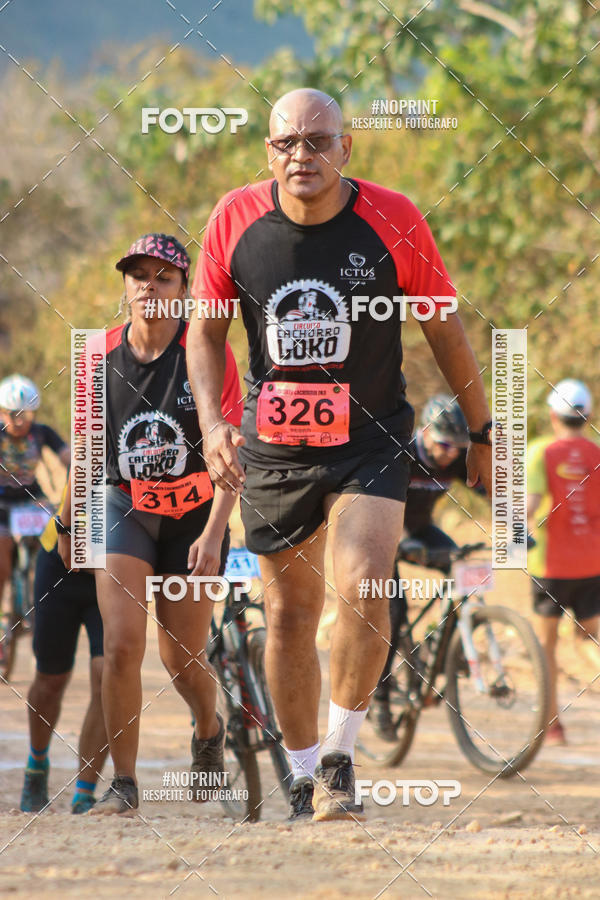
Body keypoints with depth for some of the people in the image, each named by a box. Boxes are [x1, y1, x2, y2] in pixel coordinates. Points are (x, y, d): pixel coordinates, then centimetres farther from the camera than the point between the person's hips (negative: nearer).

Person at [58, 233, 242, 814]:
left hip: (193, 515, -1)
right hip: (124, 509, 1)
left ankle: (209, 732, 41)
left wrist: (213, 533, -24)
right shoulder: (101, 357, -4)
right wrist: (68, 523, 18)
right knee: (121, 646, -16)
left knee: (181, 659, 6)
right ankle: (123, 784, -7)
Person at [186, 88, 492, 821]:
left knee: (362, 587, -22)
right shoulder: (235, 220, -7)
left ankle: (339, 757, -7)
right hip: (273, 450, 2)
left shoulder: (391, 221, -11)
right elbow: (205, 331, 5)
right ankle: (303, 777, 24)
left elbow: (444, 327, 1)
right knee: (290, 613, 8)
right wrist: (211, 422, -10)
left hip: (371, 445, -2)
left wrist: (482, 432, 7)